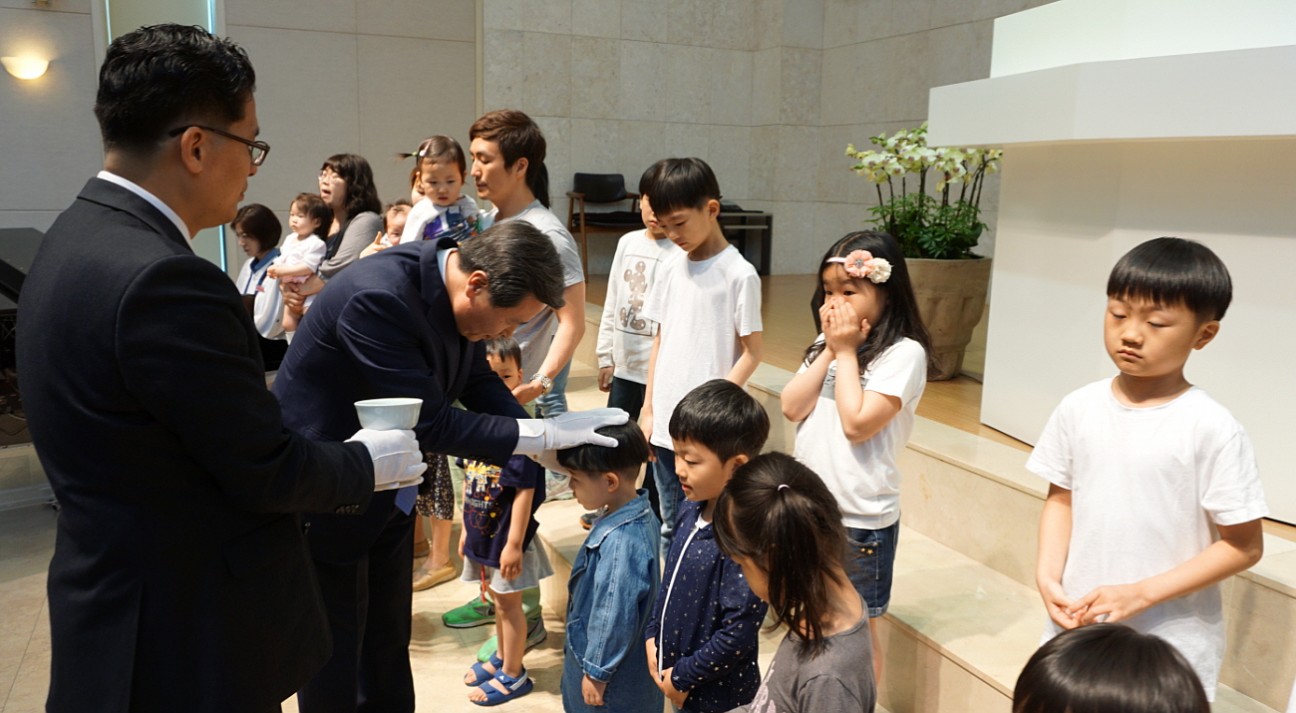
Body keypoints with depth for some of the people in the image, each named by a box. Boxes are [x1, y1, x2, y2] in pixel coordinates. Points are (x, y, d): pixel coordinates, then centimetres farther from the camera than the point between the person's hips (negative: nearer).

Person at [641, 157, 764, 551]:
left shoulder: (739, 274, -10)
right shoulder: (671, 268, 7)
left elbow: (751, 353, -9)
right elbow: (660, 340, 12)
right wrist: (648, 410, 10)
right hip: (665, 426, 6)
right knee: (671, 526, 17)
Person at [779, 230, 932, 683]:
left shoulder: (904, 354, -15)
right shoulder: (826, 342, 7)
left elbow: (857, 424, -22)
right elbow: (792, 408, -3)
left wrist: (847, 352, -15)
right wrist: (830, 349, -9)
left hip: (861, 518, -6)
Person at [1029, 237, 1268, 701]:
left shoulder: (1212, 430, -15)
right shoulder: (1078, 409, -4)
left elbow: (1243, 545, -10)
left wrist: (1142, 594, -17)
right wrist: (1048, 575, -9)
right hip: (1077, 626, 4)